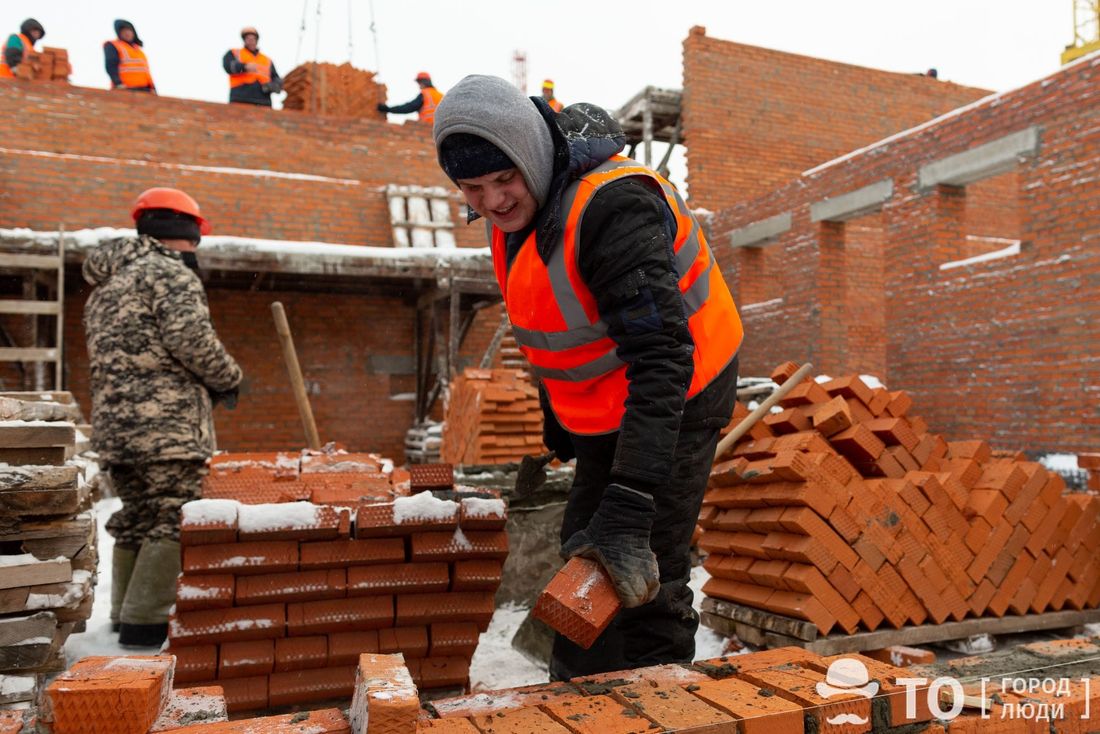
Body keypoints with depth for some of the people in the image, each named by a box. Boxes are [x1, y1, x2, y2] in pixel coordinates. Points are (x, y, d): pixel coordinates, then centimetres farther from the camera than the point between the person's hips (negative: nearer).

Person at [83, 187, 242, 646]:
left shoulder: (104, 287, 23)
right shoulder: (170, 273, -6)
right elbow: (191, 338, -19)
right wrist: (228, 379, -2)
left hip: (114, 423, 10)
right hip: (167, 425, -9)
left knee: (137, 519, 18)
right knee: (173, 521, -5)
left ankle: (126, 612, 27)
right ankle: (145, 621, -4)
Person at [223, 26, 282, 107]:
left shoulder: (267, 61, 28)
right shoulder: (234, 53, 20)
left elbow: (278, 82, 20)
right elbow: (228, 66, -1)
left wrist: (271, 86, -4)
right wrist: (245, 66, -21)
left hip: (263, 103, 3)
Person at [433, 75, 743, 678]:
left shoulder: (611, 207, -32)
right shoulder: (514, 209, -3)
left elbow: (661, 358, -39)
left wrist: (628, 508, -44)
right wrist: (557, 422, 20)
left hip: (673, 402, -9)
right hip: (605, 405, 9)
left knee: (644, 581, -6)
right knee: (585, 556, 20)